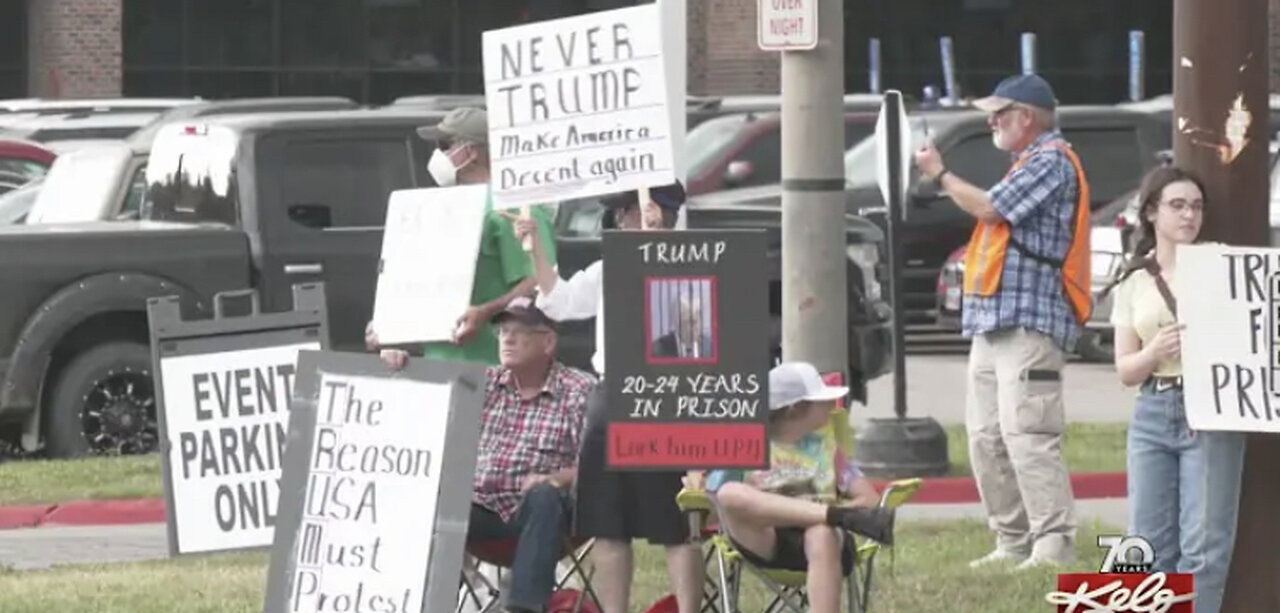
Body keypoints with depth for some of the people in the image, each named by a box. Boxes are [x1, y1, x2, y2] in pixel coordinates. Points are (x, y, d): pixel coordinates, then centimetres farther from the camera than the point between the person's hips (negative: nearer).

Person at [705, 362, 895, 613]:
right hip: (764, 543, -1)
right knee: (730, 493, -32)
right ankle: (843, 517, -37)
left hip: (822, 533, 1)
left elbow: (870, 499, 15)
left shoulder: (824, 447, 23)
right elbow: (716, 499, 3)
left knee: (822, 536, -38)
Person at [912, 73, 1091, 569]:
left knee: (1026, 435, -16)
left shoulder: (1051, 160, -8)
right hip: (995, 323, 11)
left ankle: (1055, 543, -18)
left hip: (1029, 323, -11)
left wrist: (940, 176, 0)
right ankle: (1013, 542, 12)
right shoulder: (1030, 163, 23)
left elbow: (991, 208, -13)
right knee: (986, 438, 8)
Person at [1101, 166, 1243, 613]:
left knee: (1204, 547, -8)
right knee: (1150, 545, 3)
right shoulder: (1133, 286, 13)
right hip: (1153, 414, 3)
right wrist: (1156, 352, -12)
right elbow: (1125, 371, 9)